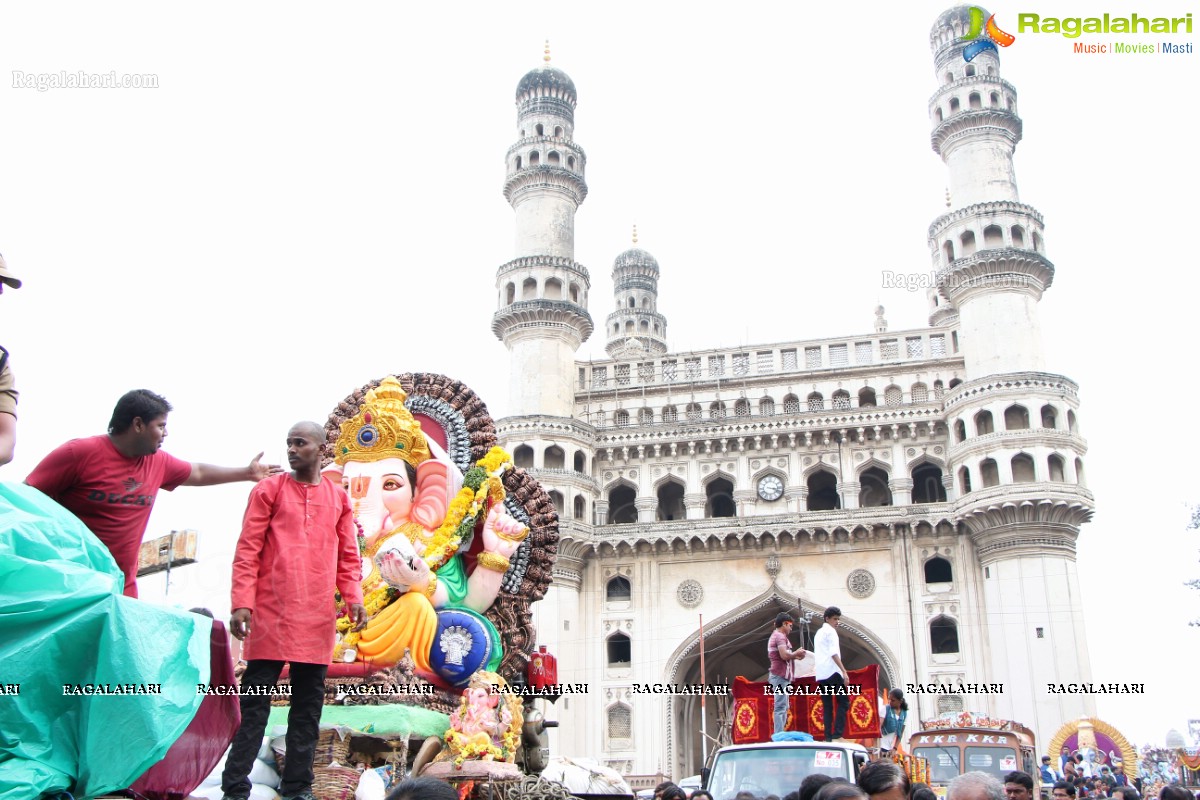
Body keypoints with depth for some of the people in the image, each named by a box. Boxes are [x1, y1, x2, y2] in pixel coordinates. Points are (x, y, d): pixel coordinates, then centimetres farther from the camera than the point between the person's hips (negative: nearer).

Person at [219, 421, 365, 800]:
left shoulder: (338, 497, 12)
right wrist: (242, 604, -10)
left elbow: (347, 555, 14)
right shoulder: (269, 490, 4)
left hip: (317, 618, 3)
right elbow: (247, 549, -1)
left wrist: (353, 597, -1)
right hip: (271, 613, -3)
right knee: (254, 702, 0)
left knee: (308, 705, 8)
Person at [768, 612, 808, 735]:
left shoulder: (774, 636, 21)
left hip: (779, 676, 10)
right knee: (780, 708, -12)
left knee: (783, 708, 12)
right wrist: (796, 653, -7)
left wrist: (794, 656, 12)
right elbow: (784, 655, -23)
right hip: (780, 676, -10)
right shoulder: (780, 636, -12)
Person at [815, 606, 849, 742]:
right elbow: (834, 653, -15)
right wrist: (844, 671, -18)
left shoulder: (819, 632, 23)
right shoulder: (831, 631, -4)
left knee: (827, 706, 7)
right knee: (843, 702, -5)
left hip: (820, 674, 8)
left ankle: (828, 736, 2)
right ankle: (837, 734, -14)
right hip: (832, 672, -8)